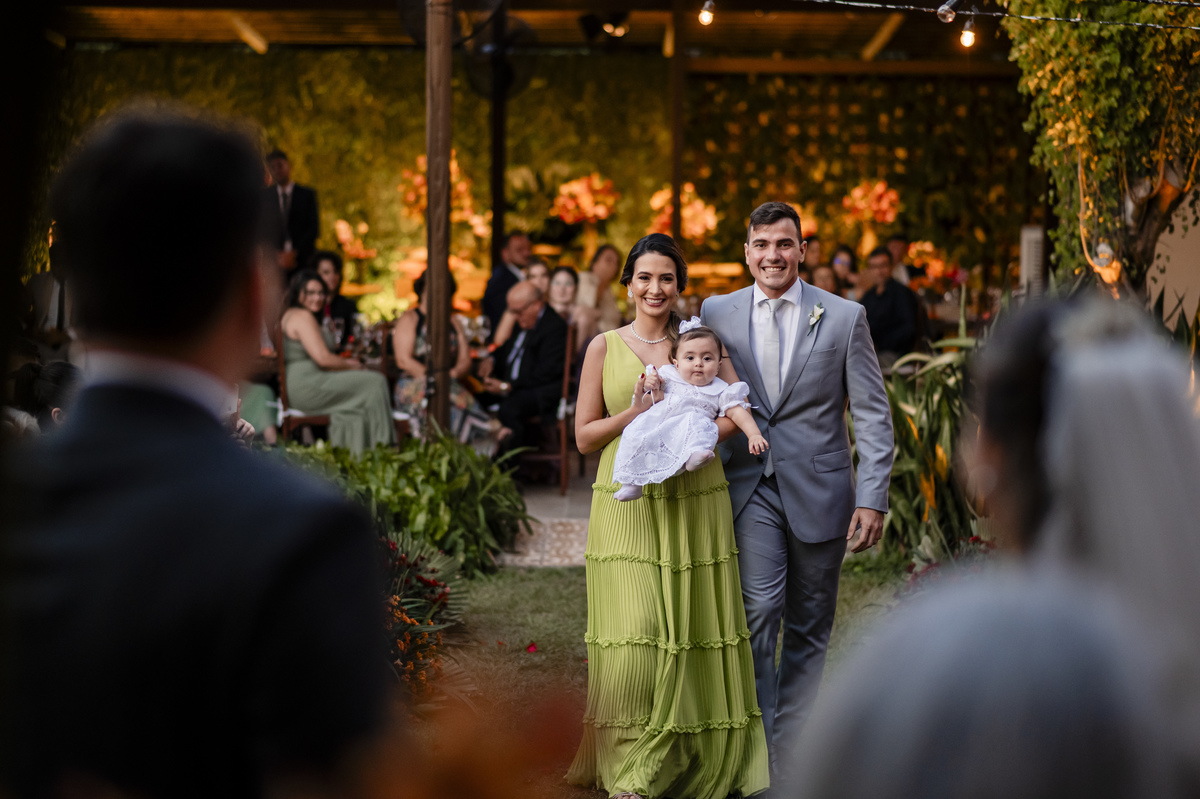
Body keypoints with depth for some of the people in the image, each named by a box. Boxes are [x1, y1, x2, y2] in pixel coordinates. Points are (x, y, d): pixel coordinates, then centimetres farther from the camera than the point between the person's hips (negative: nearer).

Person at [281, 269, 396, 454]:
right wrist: (350, 364, -4)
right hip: (307, 386, -11)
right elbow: (323, 358, -21)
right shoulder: (303, 316, -13)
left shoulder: (289, 315, 20)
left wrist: (345, 362, 9)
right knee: (375, 381, -9)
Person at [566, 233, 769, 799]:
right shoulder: (604, 347, 6)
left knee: (695, 631, 3)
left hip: (694, 502, 1)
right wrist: (635, 414, -11)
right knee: (633, 636, -8)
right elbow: (585, 435, 6)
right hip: (626, 503, -1)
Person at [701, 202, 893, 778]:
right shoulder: (716, 313, 6)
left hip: (819, 492, 0)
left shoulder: (844, 317, 1)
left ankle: (789, 749, 21)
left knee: (809, 630, 8)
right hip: (748, 488, 0)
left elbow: (873, 414, 0)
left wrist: (872, 498, -7)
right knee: (757, 613, -14)